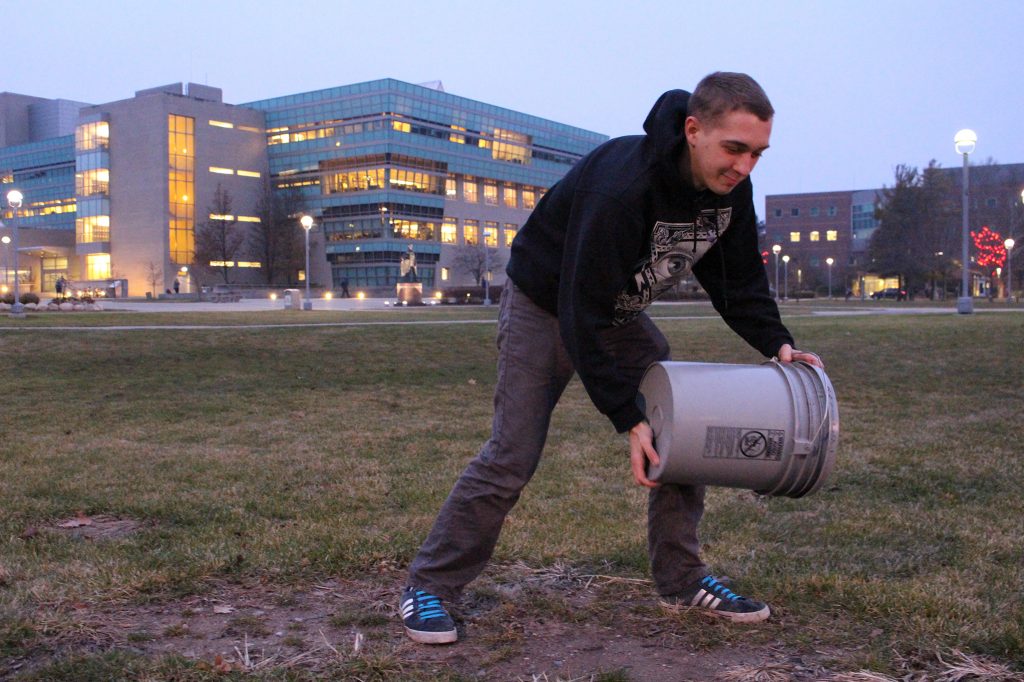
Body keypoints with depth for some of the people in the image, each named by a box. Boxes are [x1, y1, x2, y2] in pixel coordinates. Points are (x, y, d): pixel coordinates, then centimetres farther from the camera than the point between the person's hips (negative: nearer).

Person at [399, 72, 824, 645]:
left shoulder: (730, 188, -13)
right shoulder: (621, 188, -37)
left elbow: (739, 282, 1)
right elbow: (583, 315, -33)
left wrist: (778, 344, -16)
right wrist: (628, 418, -30)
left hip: (623, 311, 7)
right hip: (547, 306, -7)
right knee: (512, 457, -10)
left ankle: (683, 582, 15)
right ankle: (428, 587, 4)